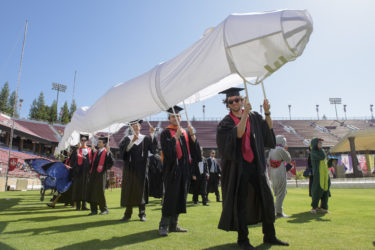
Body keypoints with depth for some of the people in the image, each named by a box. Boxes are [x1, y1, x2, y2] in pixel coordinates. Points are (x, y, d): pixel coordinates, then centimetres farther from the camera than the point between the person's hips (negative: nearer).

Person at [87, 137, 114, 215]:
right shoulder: (96, 152, 17)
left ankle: (104, 209, 9)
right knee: (91, 191, 5)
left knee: (99, 192, -6)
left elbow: (111, 162, -18)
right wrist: (90, 171, 14)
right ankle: (94, 210, 15)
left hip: (101, 174, -7)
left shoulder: (107, 152, -3)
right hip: (93, 174, 7)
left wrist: (108, 152, -24)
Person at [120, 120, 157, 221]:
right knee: (128, 190, 3)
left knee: (141, 190, 2)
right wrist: (132, 141, -24)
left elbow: (153, 148, -10)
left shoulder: (146, 138, 7)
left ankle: (142, 214, 11)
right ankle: (128, 214, 15)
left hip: (141, 169, -1)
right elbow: (123, 148, -10)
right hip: (129, 168, 1)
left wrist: (152, 134, -20)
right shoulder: (127, 139, 9)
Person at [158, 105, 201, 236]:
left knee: (180, 196, 9)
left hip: (184, 169, 6)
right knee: (170, 197, -6)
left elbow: (194, 149, 5)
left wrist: (192, 135, -8)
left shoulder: (185, 132, 14)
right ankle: (163, 225, 5)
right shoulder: (166, 133, -1)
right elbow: (167, 150, -17)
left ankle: (174, 225, 20)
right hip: (172, 169, -6)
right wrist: (176, 136, -21)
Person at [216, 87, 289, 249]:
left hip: (256, 165, 4)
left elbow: (268, 130, 3)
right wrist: (245, 113, -24)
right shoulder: (225, 123, -3)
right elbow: (238, 134, -20)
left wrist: (267, 113, -8)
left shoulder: (254, 117, 11)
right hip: (238, 167, -4)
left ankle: (269, 236, 25)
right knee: (240, 202, 1)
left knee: (266, 199, 8)